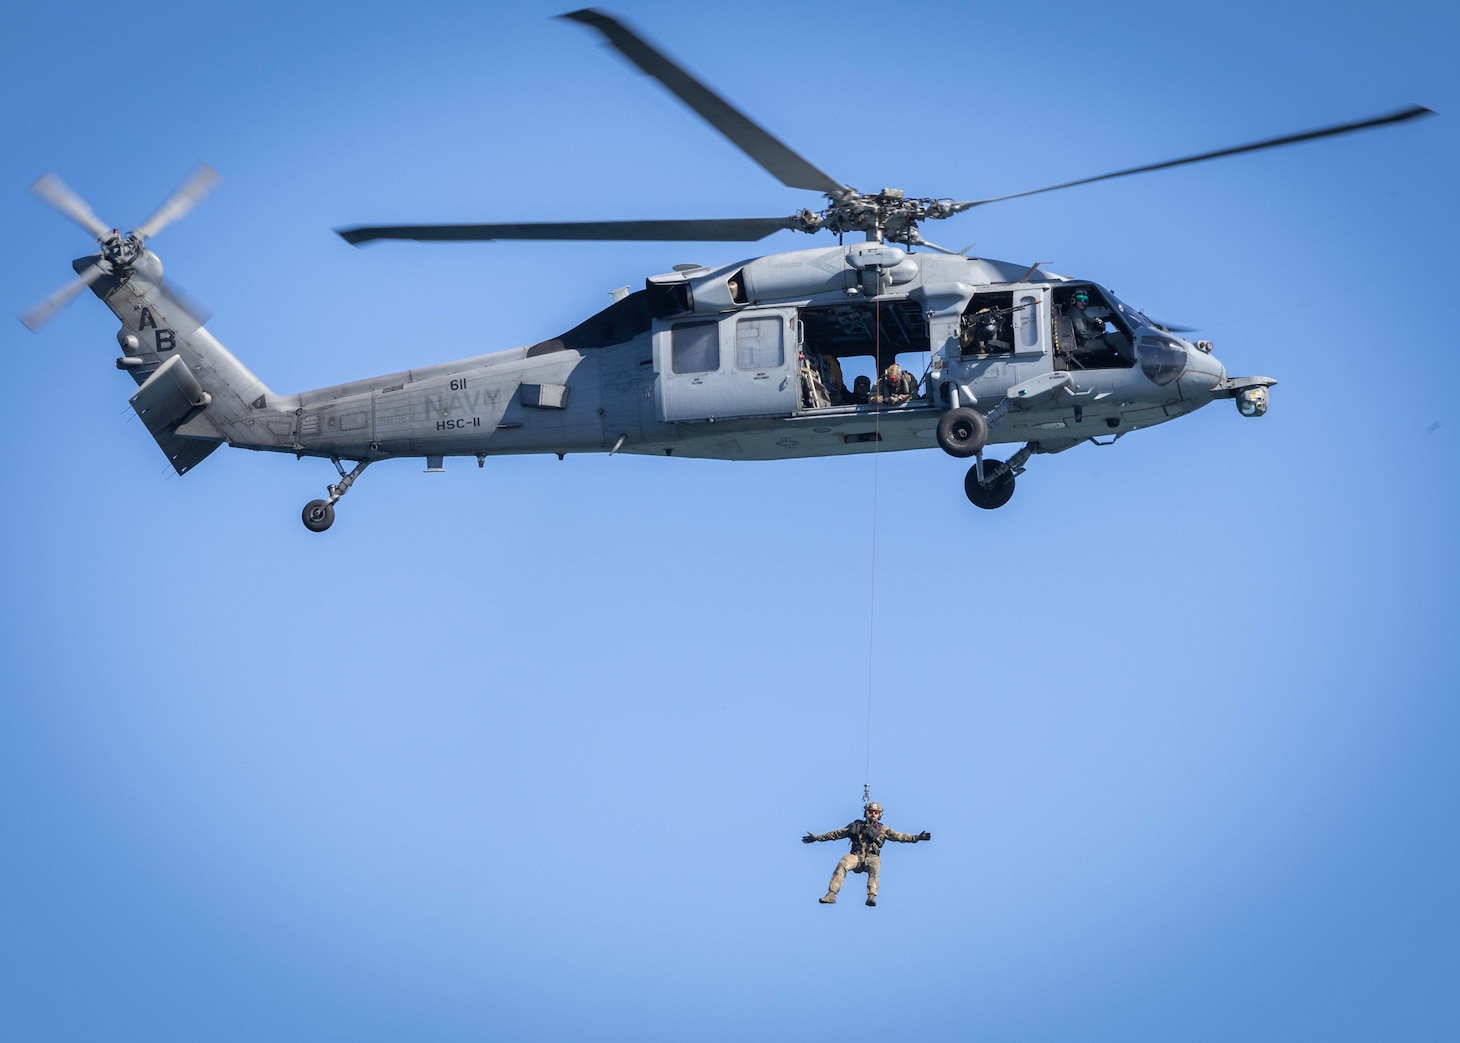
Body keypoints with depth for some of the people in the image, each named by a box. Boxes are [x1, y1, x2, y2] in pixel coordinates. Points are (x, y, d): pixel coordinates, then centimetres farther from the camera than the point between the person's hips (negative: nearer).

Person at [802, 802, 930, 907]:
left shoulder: (883, 829, 19)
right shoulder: (855, 826, 22)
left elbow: (899, 836, 12)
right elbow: (836, 834, 25)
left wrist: (917, 838, 1)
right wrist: (816, 838, 24)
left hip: (871, 856, -1)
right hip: (855, 856, 1)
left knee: (874, 867, -36)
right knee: (842, 864, -30)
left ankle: (872, 896, -49)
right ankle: (831, 895, -38)